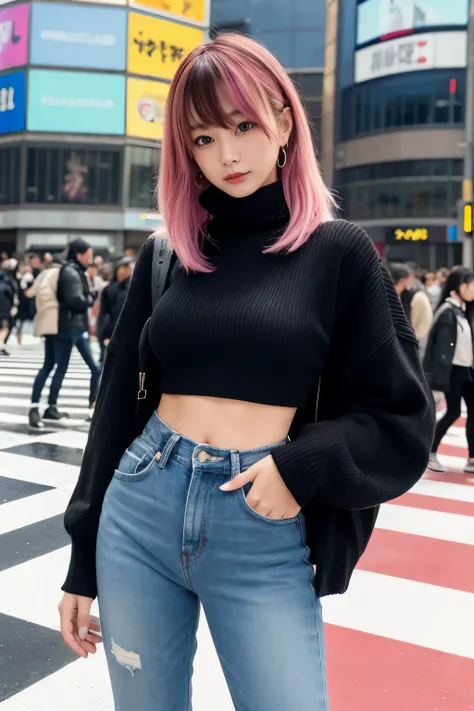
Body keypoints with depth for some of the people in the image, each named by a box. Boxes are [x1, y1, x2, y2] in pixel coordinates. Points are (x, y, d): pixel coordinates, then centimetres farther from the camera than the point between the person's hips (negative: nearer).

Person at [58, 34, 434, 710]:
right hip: (139, 515, 3)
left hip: (265, 538, -3)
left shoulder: (338, 251, -2)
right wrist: (84, 560, 9)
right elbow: (120, 402, 8)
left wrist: (301, 467, -18)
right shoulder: (167, 254, 5)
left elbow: (402, 418, 0)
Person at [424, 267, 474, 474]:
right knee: (453, 412, -2)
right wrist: (442, 374, -22)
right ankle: (430, 453, 14)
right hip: (453, 370, -8)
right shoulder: (448, 311, -16)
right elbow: (443, 345, -20)